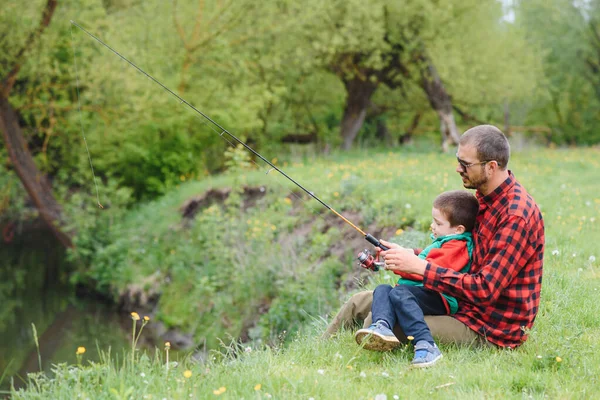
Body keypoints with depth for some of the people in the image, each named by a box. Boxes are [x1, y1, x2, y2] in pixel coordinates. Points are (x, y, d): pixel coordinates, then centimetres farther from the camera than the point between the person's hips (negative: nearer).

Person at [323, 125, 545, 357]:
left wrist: (420, 266, -25)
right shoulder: (484, 198, 8)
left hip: (491, 330, -10)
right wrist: (408, 255, 1)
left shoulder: (517, 215, -23)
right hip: (465, 305, 10)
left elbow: (485, 290, -27)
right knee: (359, 303, 10)